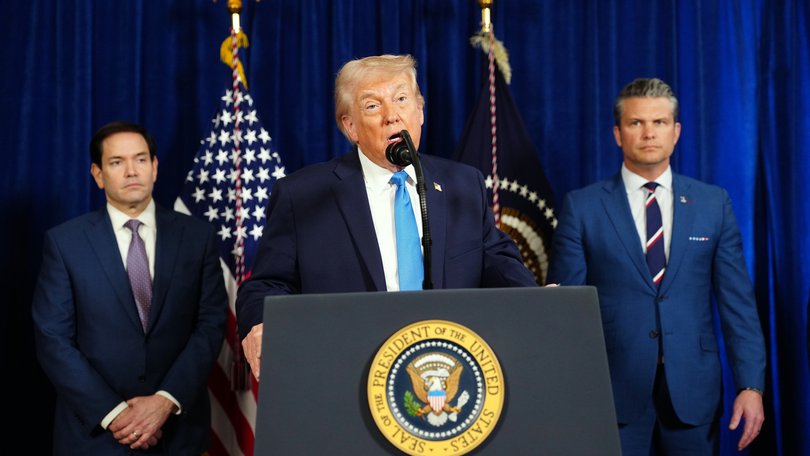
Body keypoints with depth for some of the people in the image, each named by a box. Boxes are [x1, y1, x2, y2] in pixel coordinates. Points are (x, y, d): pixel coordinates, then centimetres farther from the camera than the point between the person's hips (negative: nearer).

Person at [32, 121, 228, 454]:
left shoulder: (198, 236, 1)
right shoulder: (64, 242, -2)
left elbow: (211, 324, -3)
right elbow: (53, 339, -6)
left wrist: (167, 400, -14)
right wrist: (112, 412, -14)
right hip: (93, 429, -1)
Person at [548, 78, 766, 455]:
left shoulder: (713, 204, 5)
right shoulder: (582, 207, 0)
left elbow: (737, 301, 4)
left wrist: (751, 384, -2)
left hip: (693, 389, 2)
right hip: (615, 389, -1)